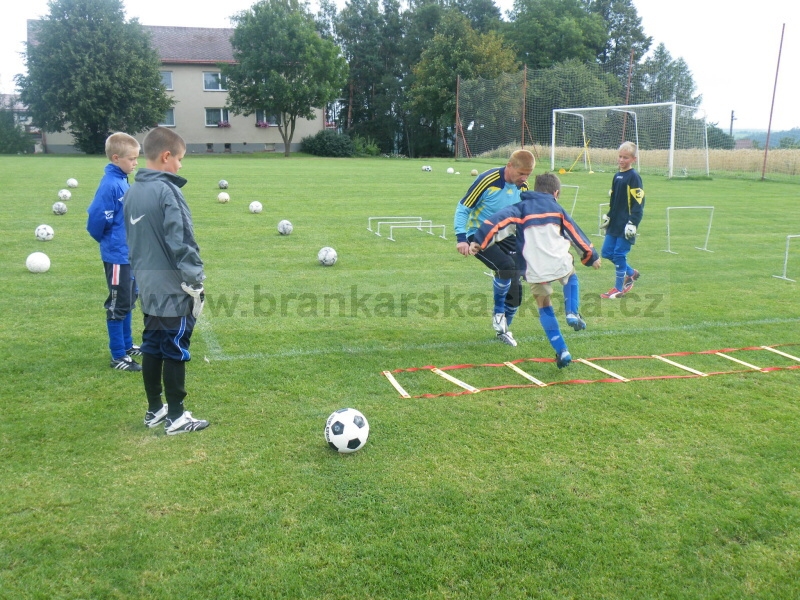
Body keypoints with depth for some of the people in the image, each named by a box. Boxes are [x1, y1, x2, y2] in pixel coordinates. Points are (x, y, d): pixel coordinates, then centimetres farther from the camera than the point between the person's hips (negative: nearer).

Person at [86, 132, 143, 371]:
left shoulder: (123, 180, 6)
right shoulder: (110, 185, -21)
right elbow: (96, 218, -22)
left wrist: (133, 240, 13)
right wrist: (108, 241, -4)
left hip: (130, 253, 9)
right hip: (117, 256, -9)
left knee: (129, 302, 19)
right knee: (118, 306, 1)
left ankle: (127, 345, 33)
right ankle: (118, 357, 11)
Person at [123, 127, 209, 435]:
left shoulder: (132, 191, 10)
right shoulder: (167, 191, -17)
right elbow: (182, 242, -20)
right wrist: (196, 281, -13)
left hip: (148, 288, 8)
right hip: (173, 290, -8)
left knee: (152, 348, 15)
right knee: (175, 352, 1)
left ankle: (154, 410, 26)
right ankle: (176, 417, 10)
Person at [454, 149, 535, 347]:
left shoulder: (523, 188, 0)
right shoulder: (487, 180, -18)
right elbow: (463, 208, -13)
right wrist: (461, 237, -22)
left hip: (505, 237, 6)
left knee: (515, 287, 0)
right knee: (506, 266, -31)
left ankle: (503, 328, 25)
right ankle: (498, 312, -5)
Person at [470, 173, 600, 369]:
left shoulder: (521, 207, 12)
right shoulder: (557, 209, 15)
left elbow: (498, 221, -5)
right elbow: (576, 234, 23)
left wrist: (479, 241, -11)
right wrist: (592, 256, 34)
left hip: (535, 271, 0)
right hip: (560, 263, 1)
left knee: (545, 308, 17)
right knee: (571, 277, 35)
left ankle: (562, 352, 10)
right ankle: (572, 313, 11)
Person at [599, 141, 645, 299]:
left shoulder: (634, 177, -11)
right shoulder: (617, 176, 12)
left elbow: (639, 203, -13)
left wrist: (633, 223, -17)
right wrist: (607, 217, 17)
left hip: (625, 226, -8)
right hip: (614, 224, 8)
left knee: (619, 255, -5)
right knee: (607, 252, 9)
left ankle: (619, 289, 7)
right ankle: (631, 273, 28)